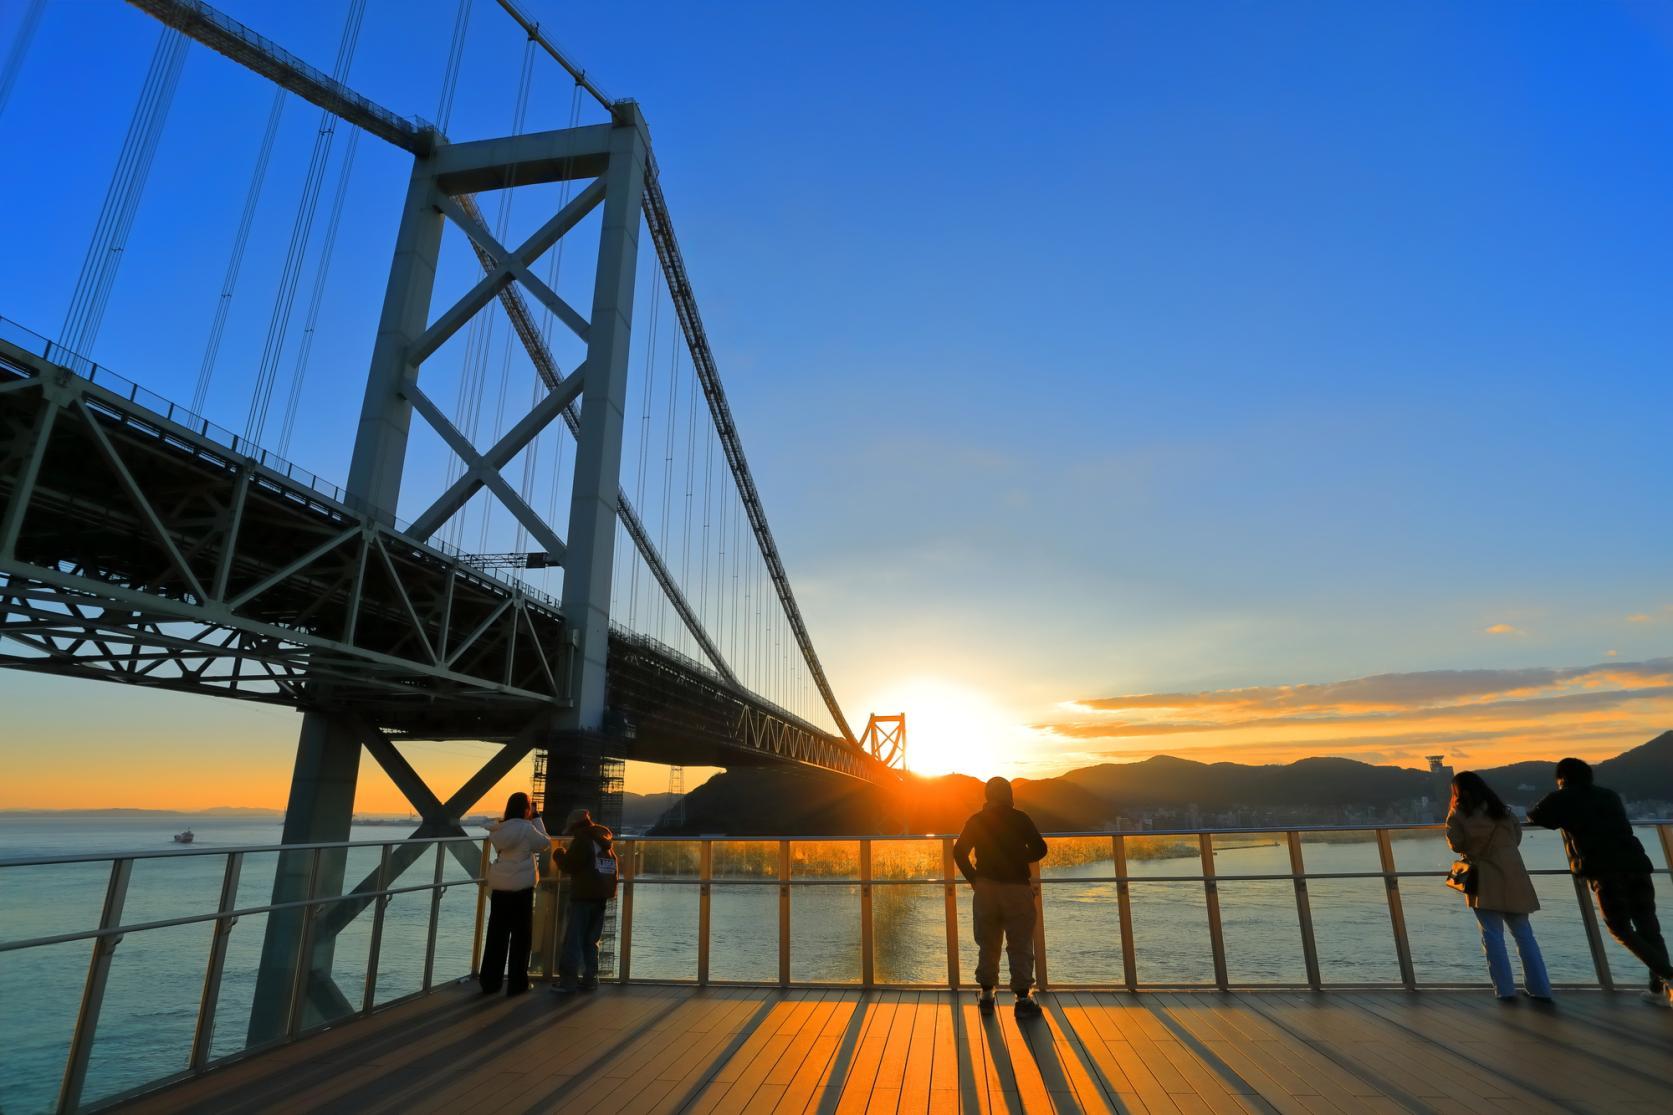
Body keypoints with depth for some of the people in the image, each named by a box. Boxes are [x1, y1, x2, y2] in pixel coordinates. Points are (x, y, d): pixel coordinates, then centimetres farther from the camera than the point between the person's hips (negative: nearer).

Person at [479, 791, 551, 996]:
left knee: (496, 935, 13)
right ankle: (517, 983, 11)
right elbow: (545, 843, -3)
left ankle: (490, 982, 20)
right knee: (521, 935, 6)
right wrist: (536, 818, 0)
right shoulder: (526, 828, -14)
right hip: (521, 888, -5)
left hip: (499, 887, 5)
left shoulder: (498, 829, 3)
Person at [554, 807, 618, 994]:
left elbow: (569, 865, -9)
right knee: (591, 940, 13)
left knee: (573, 939, -2)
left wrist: (560, 854, 7)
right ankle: (590, 978, 12)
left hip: (584, 895, -7)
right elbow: (611, 865, 21)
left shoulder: (582, 839, -8)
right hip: (602, 895, 7)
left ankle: (568, 980, -3)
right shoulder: (605, 839, 15)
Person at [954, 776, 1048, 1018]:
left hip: (985, 888, 3)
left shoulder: (976, 820, 4)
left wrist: (973, 878, 10)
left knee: (987, 945, 12)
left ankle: (987, 995, 15)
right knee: (1020, 946, 4)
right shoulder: (1020, 818, -3)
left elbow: (959, 852, -1)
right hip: (1017, 888, -2)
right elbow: (1039, 849, -5)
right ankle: (1023, 999, 4)